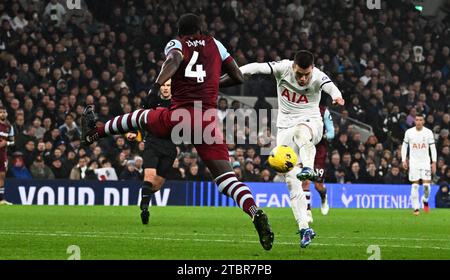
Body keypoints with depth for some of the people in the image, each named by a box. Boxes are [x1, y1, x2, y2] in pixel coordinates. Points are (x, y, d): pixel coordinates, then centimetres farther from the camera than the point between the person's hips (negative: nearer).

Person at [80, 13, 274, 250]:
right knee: (226, 177, -6)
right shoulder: (214, 45, 19)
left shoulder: (175, 44, 11)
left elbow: (174, 59, -15)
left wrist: (156, 86, -27)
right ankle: (255, 212, -33)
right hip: (207, 121, 1)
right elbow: (238, 77, 23)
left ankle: (93, 133, 52)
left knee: (141, 117, 31)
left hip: (178, 118, -1)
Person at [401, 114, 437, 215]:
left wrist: (434, 162, -4)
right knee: (415, 185, -4)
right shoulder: (409, 132, 0)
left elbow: (433, 147, 1)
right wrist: (404, 160, 0)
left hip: (425, 161, 0)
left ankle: (425, 200, 21)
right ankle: (416, 208, 1)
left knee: (426, 184, -8)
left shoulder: (428, 132, -1)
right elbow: (404, 146, 9)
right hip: (413, 162, 0)